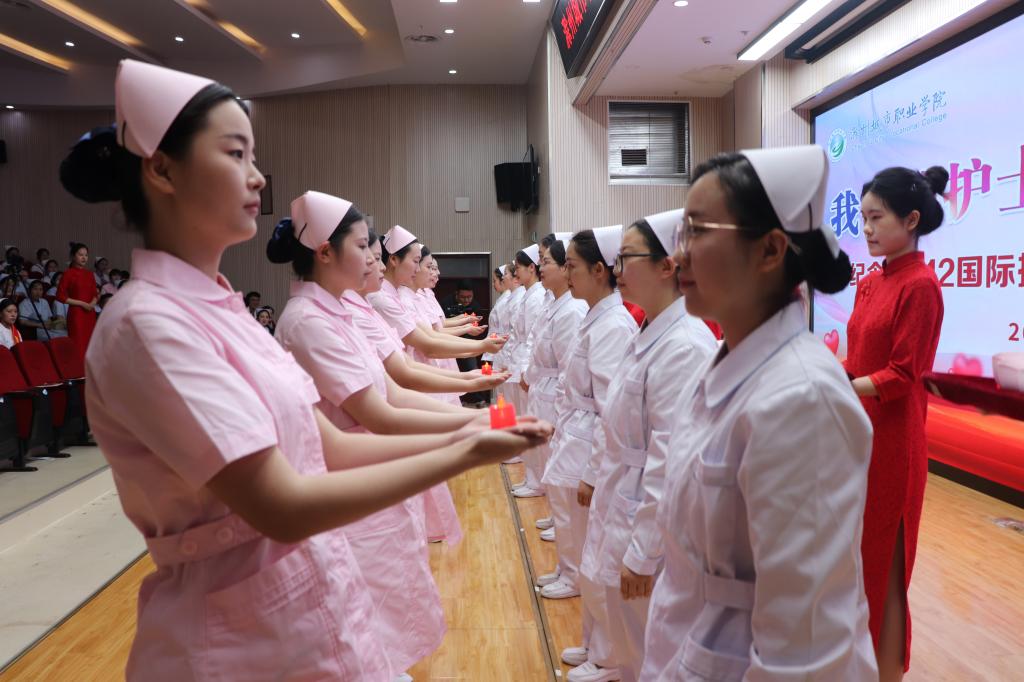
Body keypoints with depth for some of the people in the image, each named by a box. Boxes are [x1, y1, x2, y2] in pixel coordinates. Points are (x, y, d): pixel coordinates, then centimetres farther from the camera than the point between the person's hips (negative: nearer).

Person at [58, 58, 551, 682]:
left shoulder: (219, 307, 6)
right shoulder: (149, 322, -22)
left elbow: (328, 447, 5)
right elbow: (283, 508, -25)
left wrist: (461, 435, -2)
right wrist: (463, 455, -20)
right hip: (244, 629, -8)